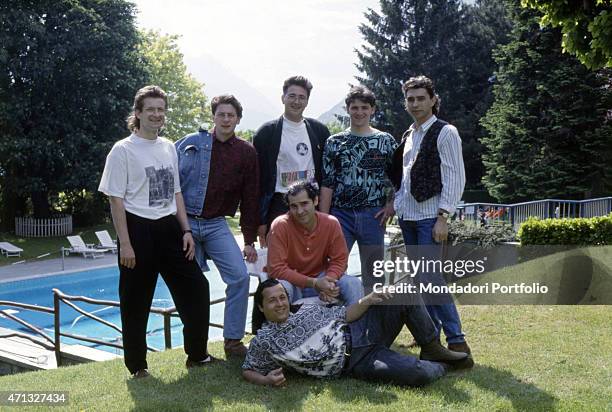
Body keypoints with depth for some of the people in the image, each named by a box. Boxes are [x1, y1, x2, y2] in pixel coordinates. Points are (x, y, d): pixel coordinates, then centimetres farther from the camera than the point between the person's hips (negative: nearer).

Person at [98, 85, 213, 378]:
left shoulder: (168, 147, 10)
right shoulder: (123, 150, -6)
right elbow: (116, 200, -8)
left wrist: (186, 230, 7)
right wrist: (125, 244, -13)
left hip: (169, 228, 6)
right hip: (139, 230, -5)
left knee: (196, 287, 6)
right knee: (136, 301, 4)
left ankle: (197, 354, 21)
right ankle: (137, 364, 20)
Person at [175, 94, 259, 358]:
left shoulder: (246, 153, 3)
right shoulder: (190, 143, 0)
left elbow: (250, 198, 6)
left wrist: (249, 240, 5)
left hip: (216, 224, 1)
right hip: (185, 222, -1)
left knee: (239, 276, -11)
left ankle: (233, 340, 4)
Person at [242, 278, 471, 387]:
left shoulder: (308, 309, 14)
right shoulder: (264, 342, 1)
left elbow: (345, 315, 14)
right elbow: (248, 371, 7)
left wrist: (366, 301, -6)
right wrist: (268, 380, -17)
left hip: (360, 330, 6)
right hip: (358, 363, -6)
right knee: (419, 374, -28)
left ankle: (432, 349, 4)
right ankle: (441, 366, 10)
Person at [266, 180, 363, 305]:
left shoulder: (331, 223, -9)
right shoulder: (280, 226, -19)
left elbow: (339, 260, -2)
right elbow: (276, 269, -21)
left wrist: (328, 281, -24)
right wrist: (314, 283, -28)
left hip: (320, 279, 3)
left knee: (354, 284, -19)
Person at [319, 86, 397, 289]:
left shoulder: (386, 141, 5)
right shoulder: (334, 142, 5)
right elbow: (327, 184, 3)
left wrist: (391, 205, -6)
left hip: (373, 215, 0)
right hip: (341, 214, 0)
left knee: (372, 273, 8)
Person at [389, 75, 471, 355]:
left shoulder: (445, 133, -5)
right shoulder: (408, 136, 16)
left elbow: (455, 179, -11)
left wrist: (443, 218, -16)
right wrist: (394, 205, 11)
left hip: (430, 217, -7)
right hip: (408, 216, 7)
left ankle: (456, 339, -3)